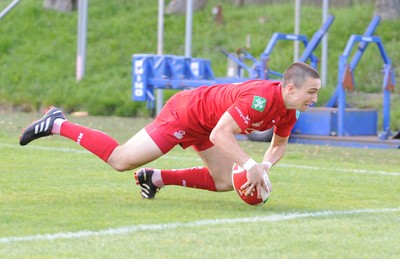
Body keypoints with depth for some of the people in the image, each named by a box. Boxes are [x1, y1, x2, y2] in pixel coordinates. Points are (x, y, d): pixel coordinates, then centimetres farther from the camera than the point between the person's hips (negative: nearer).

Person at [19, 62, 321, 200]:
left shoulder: (288, 112, -6)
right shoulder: (260, 99, -34)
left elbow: (279, 145, 12)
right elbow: (219, 134, -37)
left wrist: (264, 167, -8)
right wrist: (250, 166, -37)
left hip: (205, 124, 9)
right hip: (184, 112, -9)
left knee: (224, 182, 9)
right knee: (120, 160, -4)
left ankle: (157, 178, 18)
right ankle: (57, 125, 9)